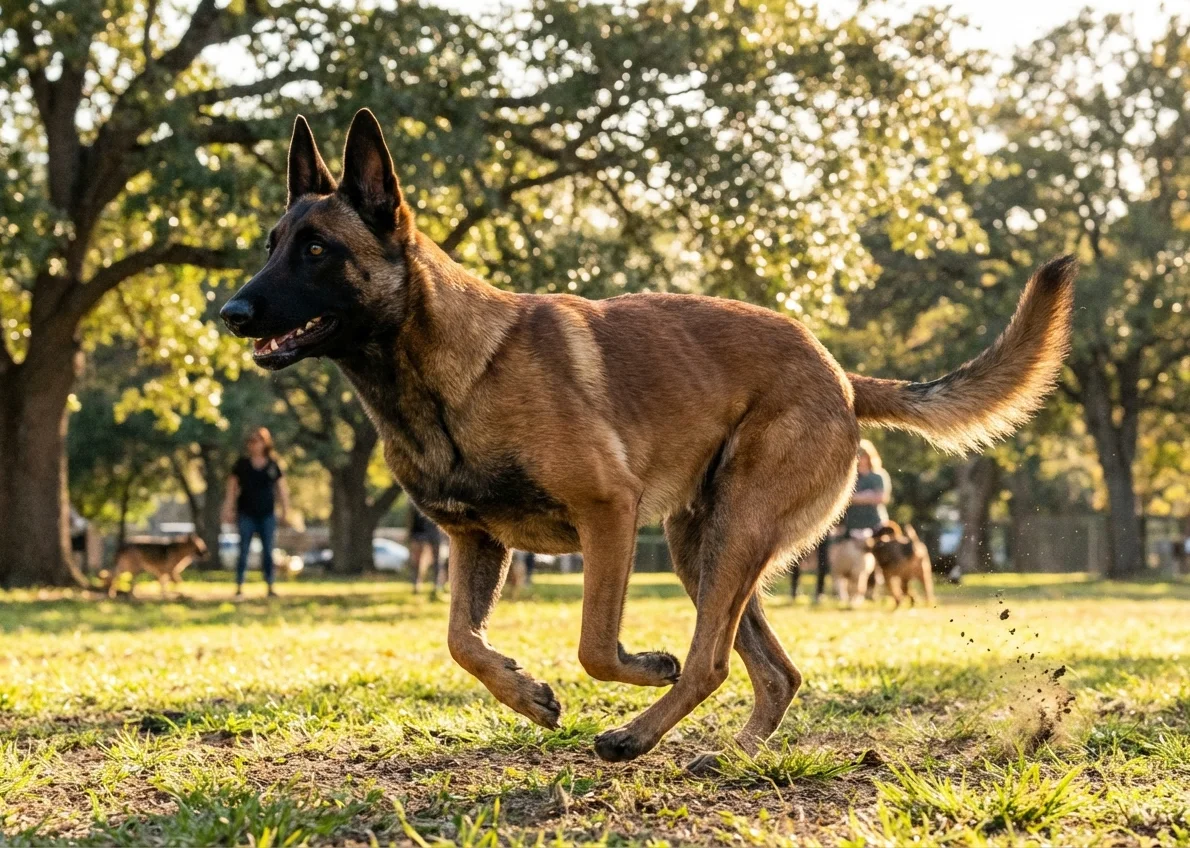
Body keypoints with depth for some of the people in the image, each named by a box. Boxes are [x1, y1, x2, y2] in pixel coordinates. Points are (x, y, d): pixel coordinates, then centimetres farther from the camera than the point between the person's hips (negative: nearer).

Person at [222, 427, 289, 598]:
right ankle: (239, 588, 0)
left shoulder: (273, 465, 3)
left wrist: (285, 511, 5)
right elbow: (232, 488, 3)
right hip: (246, 514, -1)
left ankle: (270, 587, 10)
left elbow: (282, 489, 8)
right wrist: (229, 510, -3)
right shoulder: (242, 464, 0)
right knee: (244, 550, -2)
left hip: (267, 514, 1)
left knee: (268, 551, 4)